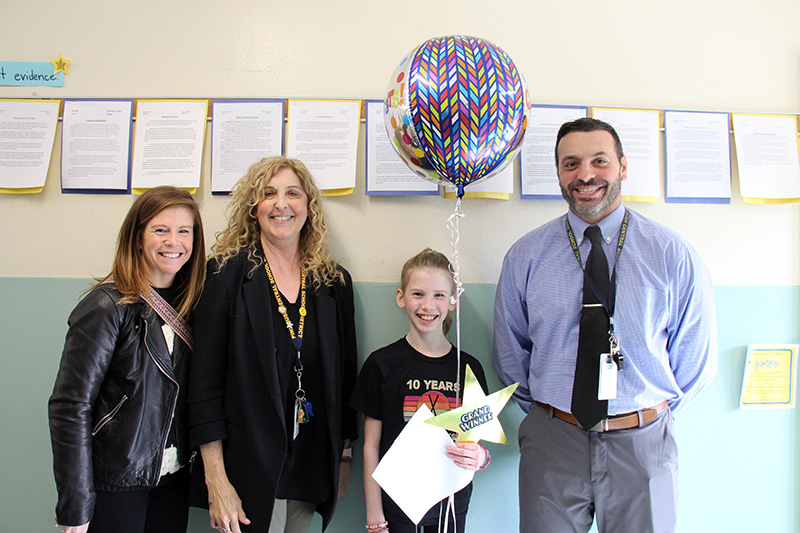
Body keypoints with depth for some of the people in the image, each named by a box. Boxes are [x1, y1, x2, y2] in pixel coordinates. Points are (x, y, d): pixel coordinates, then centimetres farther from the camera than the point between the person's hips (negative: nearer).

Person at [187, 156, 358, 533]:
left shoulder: (334, 283, 4)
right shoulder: (227, 273, -6)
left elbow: (345, 378, 9)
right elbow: (204, 378, -8)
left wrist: (344, 458, 10)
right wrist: (216, 479, -12)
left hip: (313, 470, 3)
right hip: (249, 468, -3)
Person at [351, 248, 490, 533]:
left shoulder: (469, 367, 1)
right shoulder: (382, 364, -6)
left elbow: (478, 441, 6)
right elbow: (371, 446, -4)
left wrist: (479, 457, -16)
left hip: (452, 506, 2)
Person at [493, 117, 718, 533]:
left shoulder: (673, 255, -4)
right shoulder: (525, 257, -3)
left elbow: (695, 358, 5)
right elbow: (510, 353, 6)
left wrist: (653, 414, 3)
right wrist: (546, 413, 4)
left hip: (642, 444, 0)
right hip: (551, 443, 0)